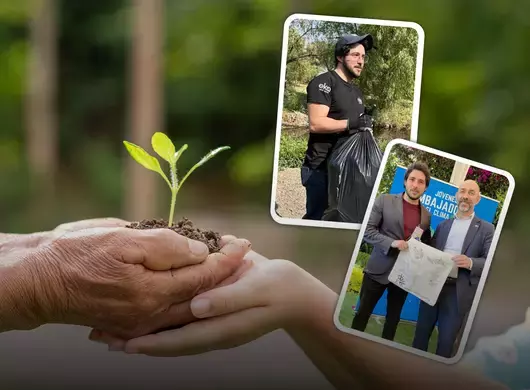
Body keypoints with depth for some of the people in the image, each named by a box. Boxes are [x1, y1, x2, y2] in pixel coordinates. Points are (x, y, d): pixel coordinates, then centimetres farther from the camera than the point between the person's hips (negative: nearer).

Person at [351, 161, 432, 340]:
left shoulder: (426, 215, 7)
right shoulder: (385, 201, -3)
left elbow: (426, 245, 16)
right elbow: (367, 230, -8)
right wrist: (391, 242, -21)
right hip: (378, 270, -3)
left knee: (393, 319, 12)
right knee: (363, 313, 2)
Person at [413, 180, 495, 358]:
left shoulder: (486, 229, 1)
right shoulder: (442, 225, 14)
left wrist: (470, 263, -25)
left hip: (458, 292, -4)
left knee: (446, 340, 2)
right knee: (421, 333, 12)